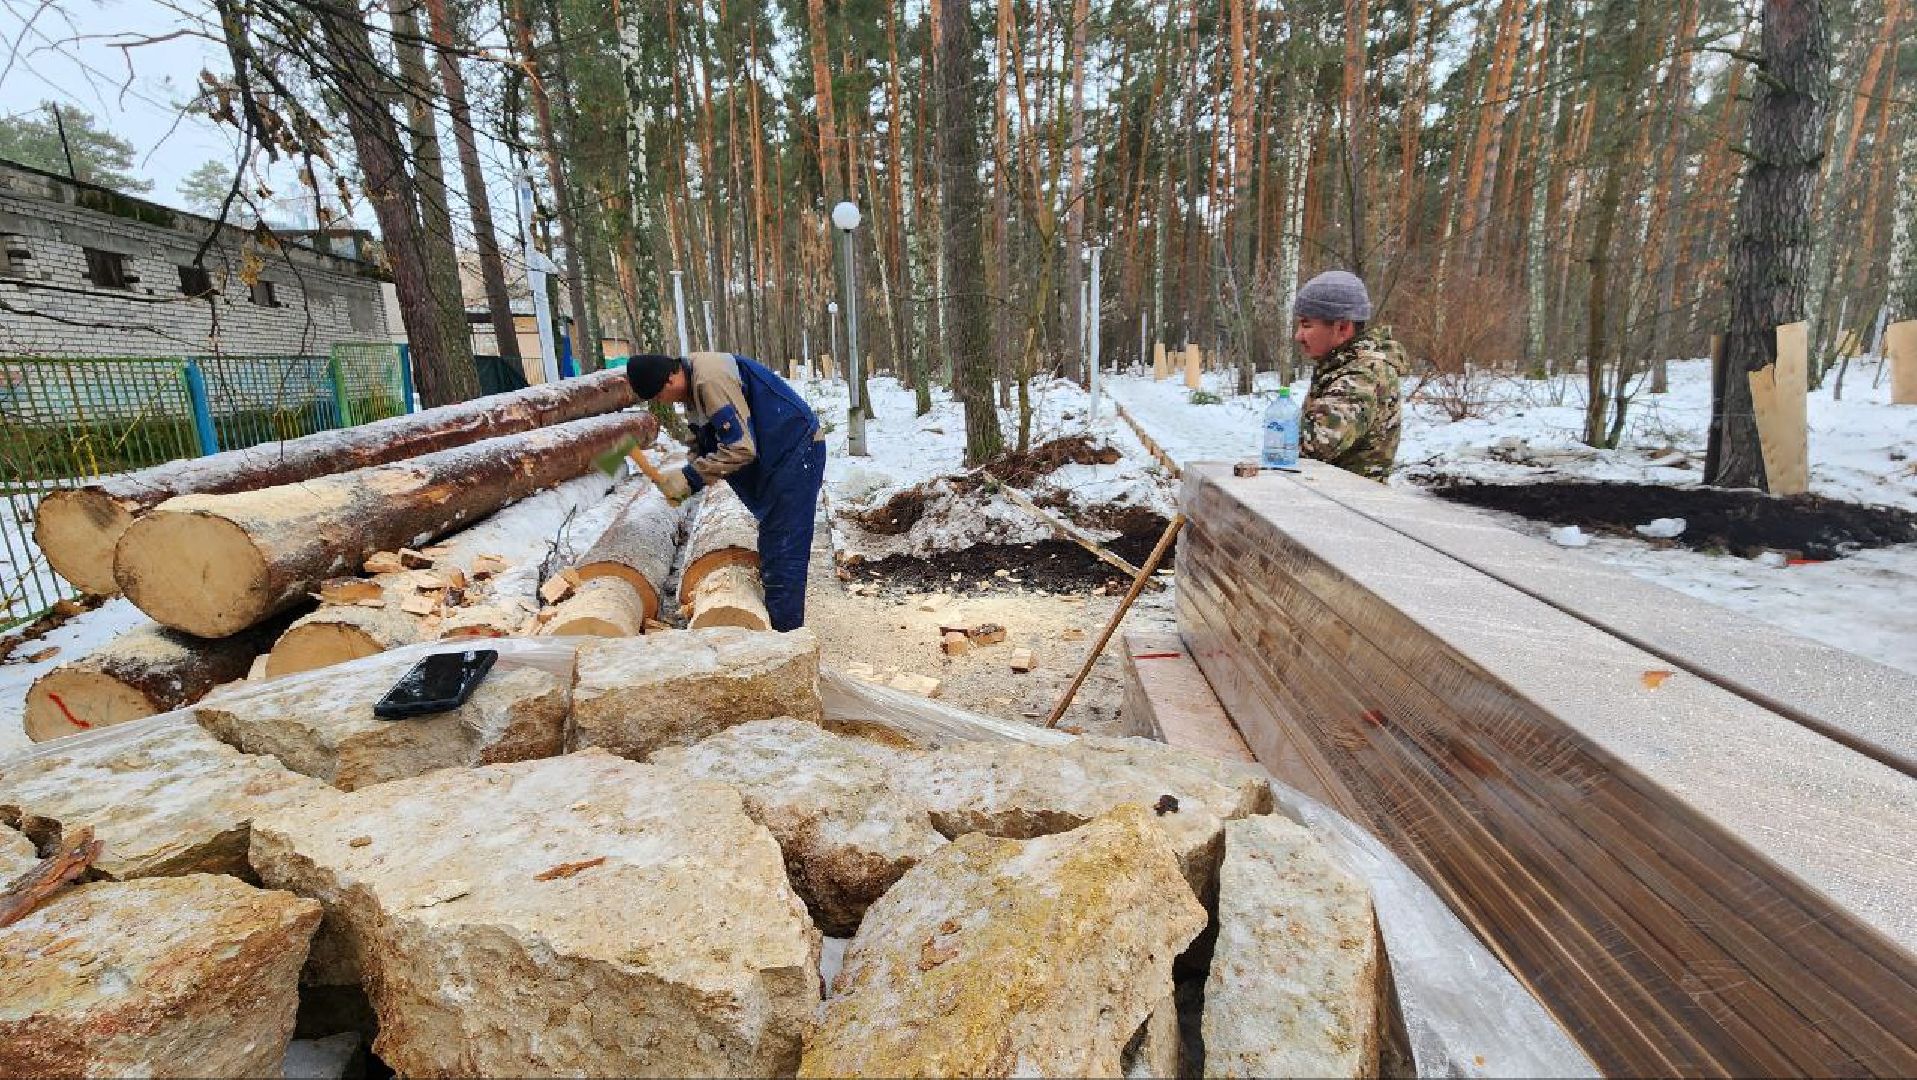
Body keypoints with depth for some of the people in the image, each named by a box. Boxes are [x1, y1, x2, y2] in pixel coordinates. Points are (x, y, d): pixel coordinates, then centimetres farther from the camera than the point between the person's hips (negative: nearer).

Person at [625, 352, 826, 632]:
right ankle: (776, 624, 23)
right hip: (775, 457, 10)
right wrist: (684, 467, -5)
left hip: (796, 449, -10)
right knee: (772, 549, 14)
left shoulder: (711, 378, -24)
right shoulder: (692, 385, 8)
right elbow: (708, 444, 14)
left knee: (782, 555, -9)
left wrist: (690, 477, -20)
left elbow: (740, 449, -27)